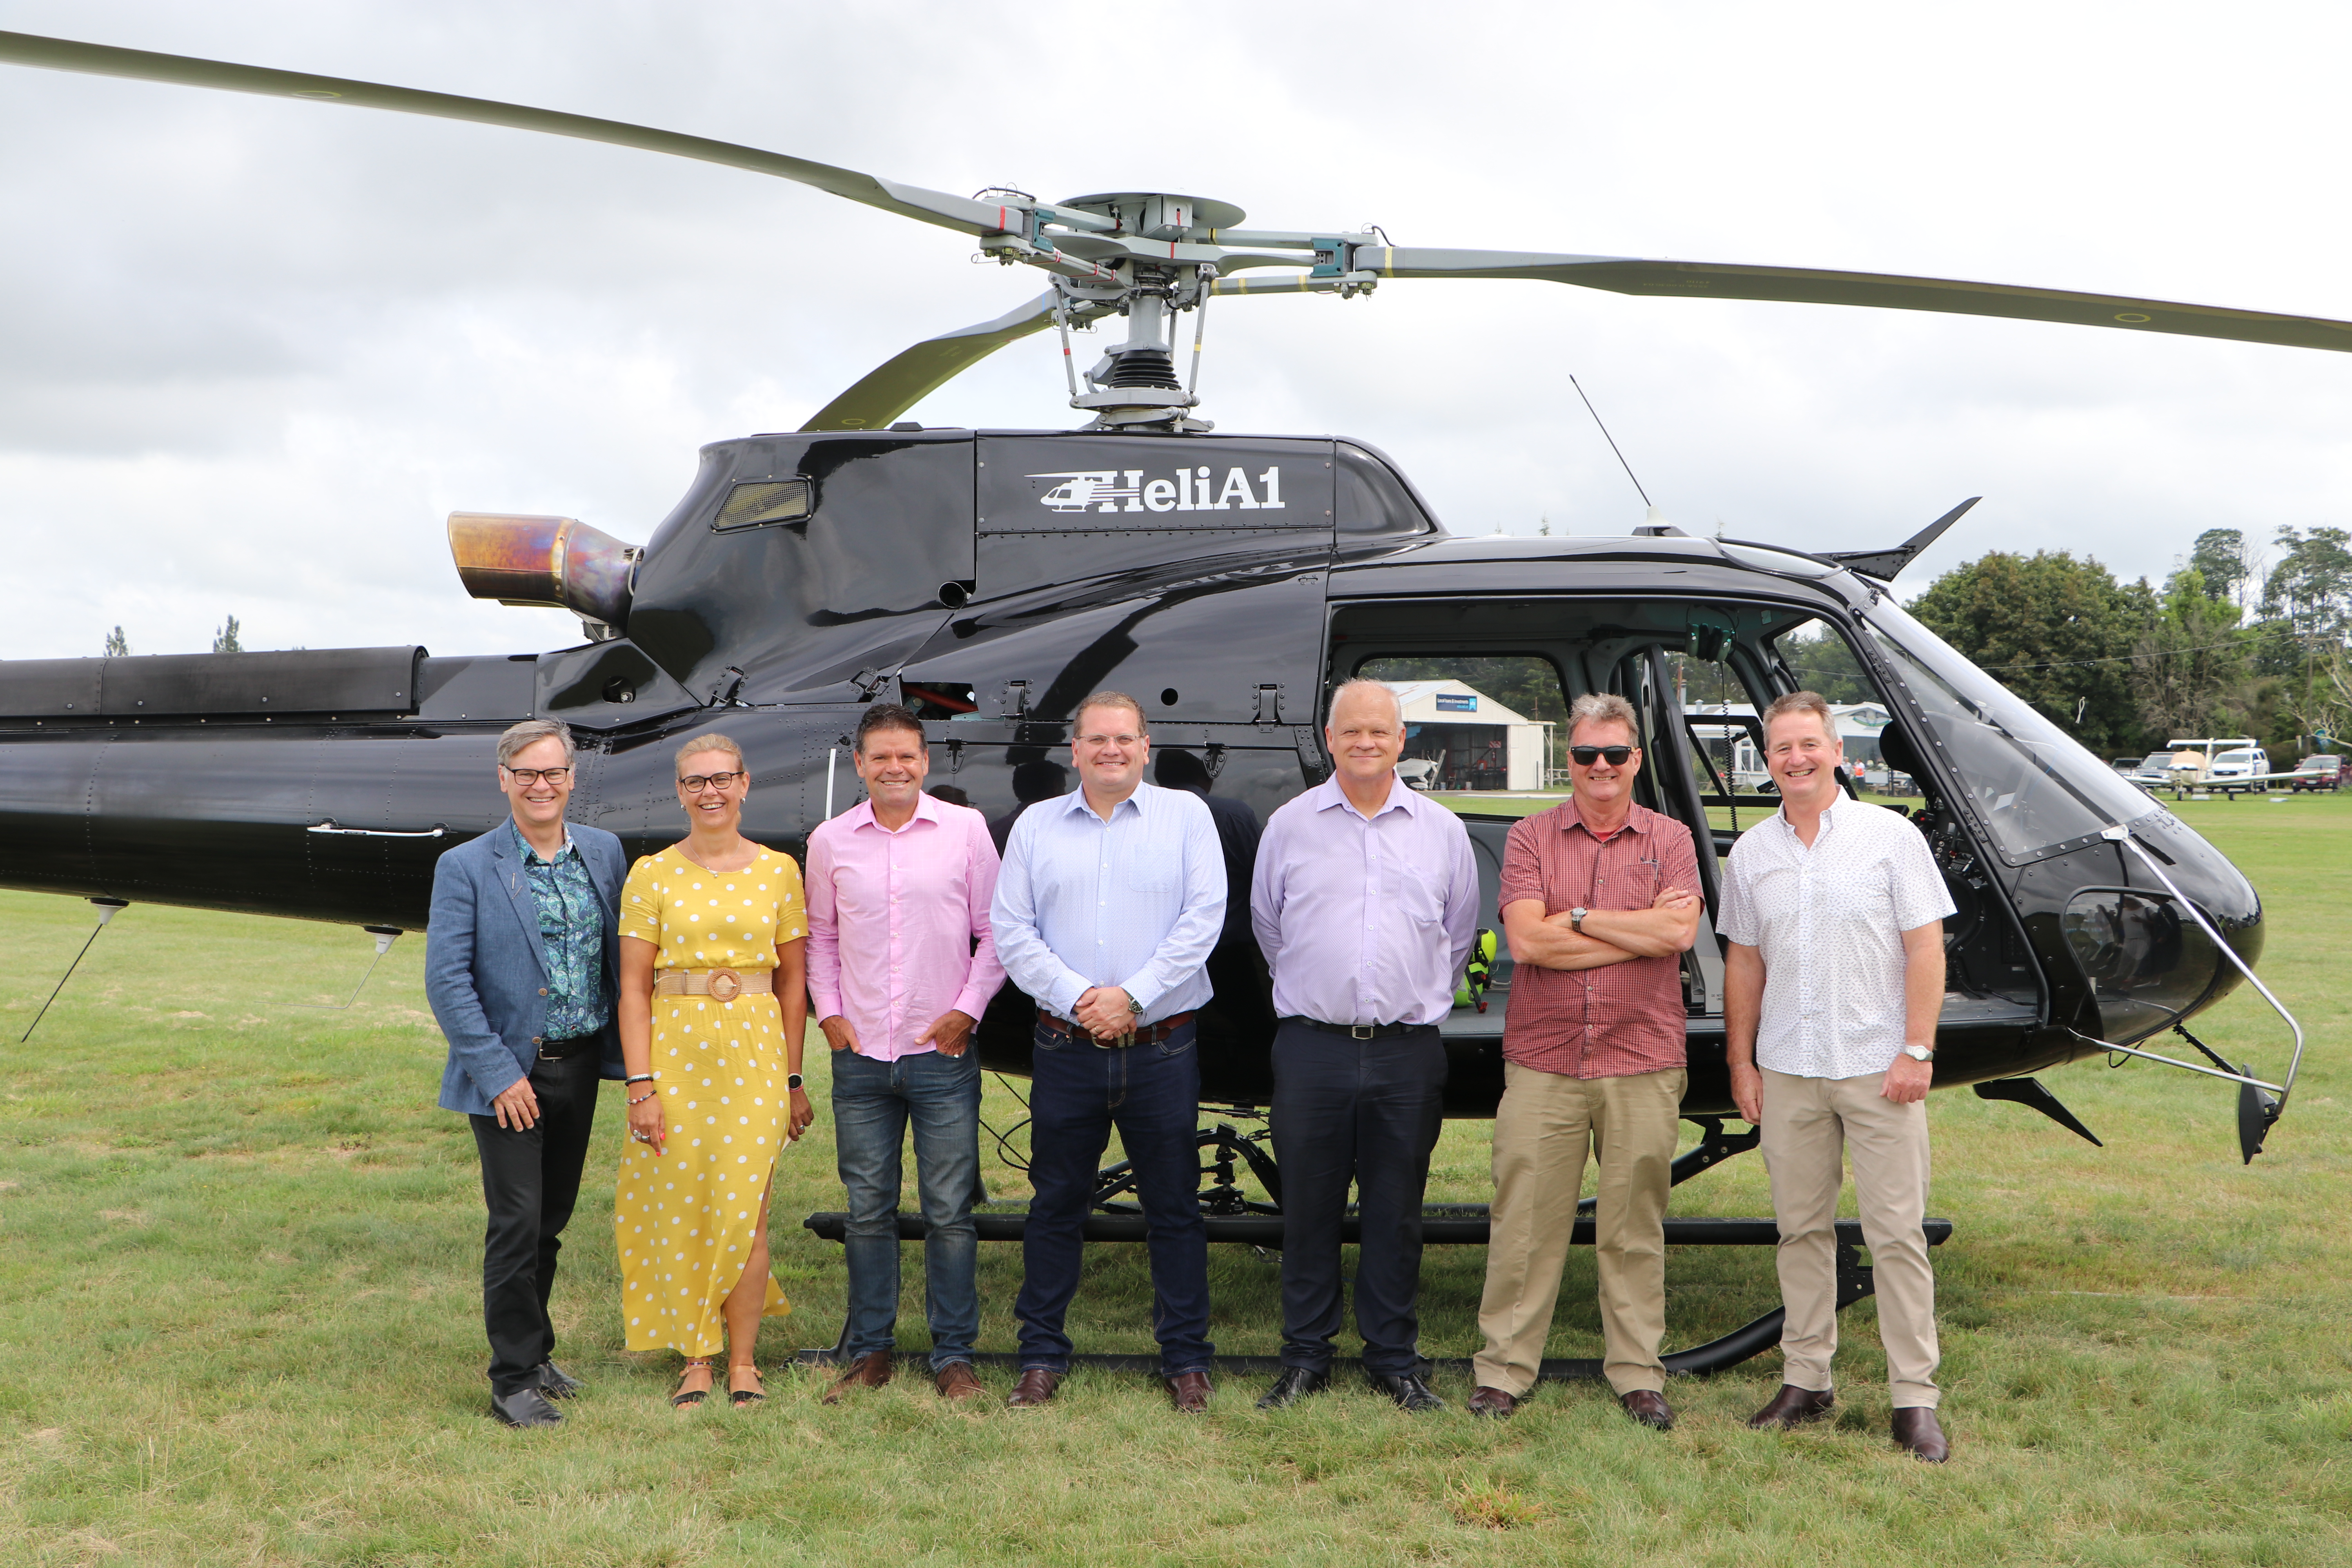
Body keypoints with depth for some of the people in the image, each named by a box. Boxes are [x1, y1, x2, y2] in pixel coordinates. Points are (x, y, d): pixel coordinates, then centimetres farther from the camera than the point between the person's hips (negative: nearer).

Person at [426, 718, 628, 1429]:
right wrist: (498, 1074, -17)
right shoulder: (465, 868, -8)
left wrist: (627, 1054, 7)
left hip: (580, 1066, 5)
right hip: (509, 1072, -4)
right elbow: (446, 980, -12)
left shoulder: (605, 853, 5)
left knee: (552, 1220, 15)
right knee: (517, 1226, -4)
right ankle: (514, 1378, 6)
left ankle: (535, 1351, 30)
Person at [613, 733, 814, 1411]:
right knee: (680, 1208, 2)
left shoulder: (779, 872, 5)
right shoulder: (652, 874, 2)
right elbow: (634, 987, -1)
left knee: (745, 1211, -1)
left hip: (753, 1055, 0)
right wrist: (640, 1086, -9)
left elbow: (793, 982, 8)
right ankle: (695, 1360, 15)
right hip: (676, 1051, 0)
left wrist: (794, 1080, 6)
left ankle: (743, 1362, 11)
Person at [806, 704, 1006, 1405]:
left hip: (943, 1055, -2)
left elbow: (995, 929, 4)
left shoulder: (965, 829, 1)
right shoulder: (830, 841, 6)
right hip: (860, 1056, 2)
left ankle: (954, 1357, 10)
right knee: (868, 1212, 8)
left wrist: (968, 1008, -3)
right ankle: (869, 1353, 19)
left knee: (950, 1214, 0)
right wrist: (829, 1011, 5)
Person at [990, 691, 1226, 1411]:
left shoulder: (1185, 816, 5)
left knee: (1174, 1207, 4)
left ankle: (1185, 1360, 14)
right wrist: (1076, 998, -11)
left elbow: (1203, 918, -4)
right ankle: (1042, 1358, 17)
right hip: (1066, 1052, 1)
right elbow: (1012, 932, 3)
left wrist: (1133, 995, -13)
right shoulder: (1035, 825, 9)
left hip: (1161, 1049, -1)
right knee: (1056, 1204, 7)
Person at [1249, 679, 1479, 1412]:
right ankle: (1304, 1359, 16)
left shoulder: (1442, 830, 9)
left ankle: (1395, 1361, 17)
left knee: (1397, 1214, 6)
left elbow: (1458, 937, 19)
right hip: (1312, 1048, 0)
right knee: (1308, 1210, 4)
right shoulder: (1290, 826, 6)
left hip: (1407, 1052, 1)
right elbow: (1268, 925, 17)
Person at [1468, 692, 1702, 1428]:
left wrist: (1576, 916, -9)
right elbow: (1525, 940, -9)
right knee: (1525, 1220, 2)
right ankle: (1504, 1371, 11)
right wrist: (1639, 933, -8)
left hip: (1643, 1067, 0)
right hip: (1542, 1063, 0)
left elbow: (1680, 930, -10)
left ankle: (1638, 1375, 17)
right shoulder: (1531, 837, 5)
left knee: (1634, 1227, 7)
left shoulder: (1669, 839, 8)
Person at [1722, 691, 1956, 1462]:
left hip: (1878, 1070, -4)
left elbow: (1926, 950, -4)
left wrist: (1916, 1051, -10)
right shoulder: (1751, 852, 9)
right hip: (1788, 1071, 4)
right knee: (1801, 1229, 9)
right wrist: (1742, 1063, 11)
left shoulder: (1892, 837, -2)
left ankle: (1915, 1399, 2)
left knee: (1897, 1233, -3)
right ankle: (1806, 1380, 20)